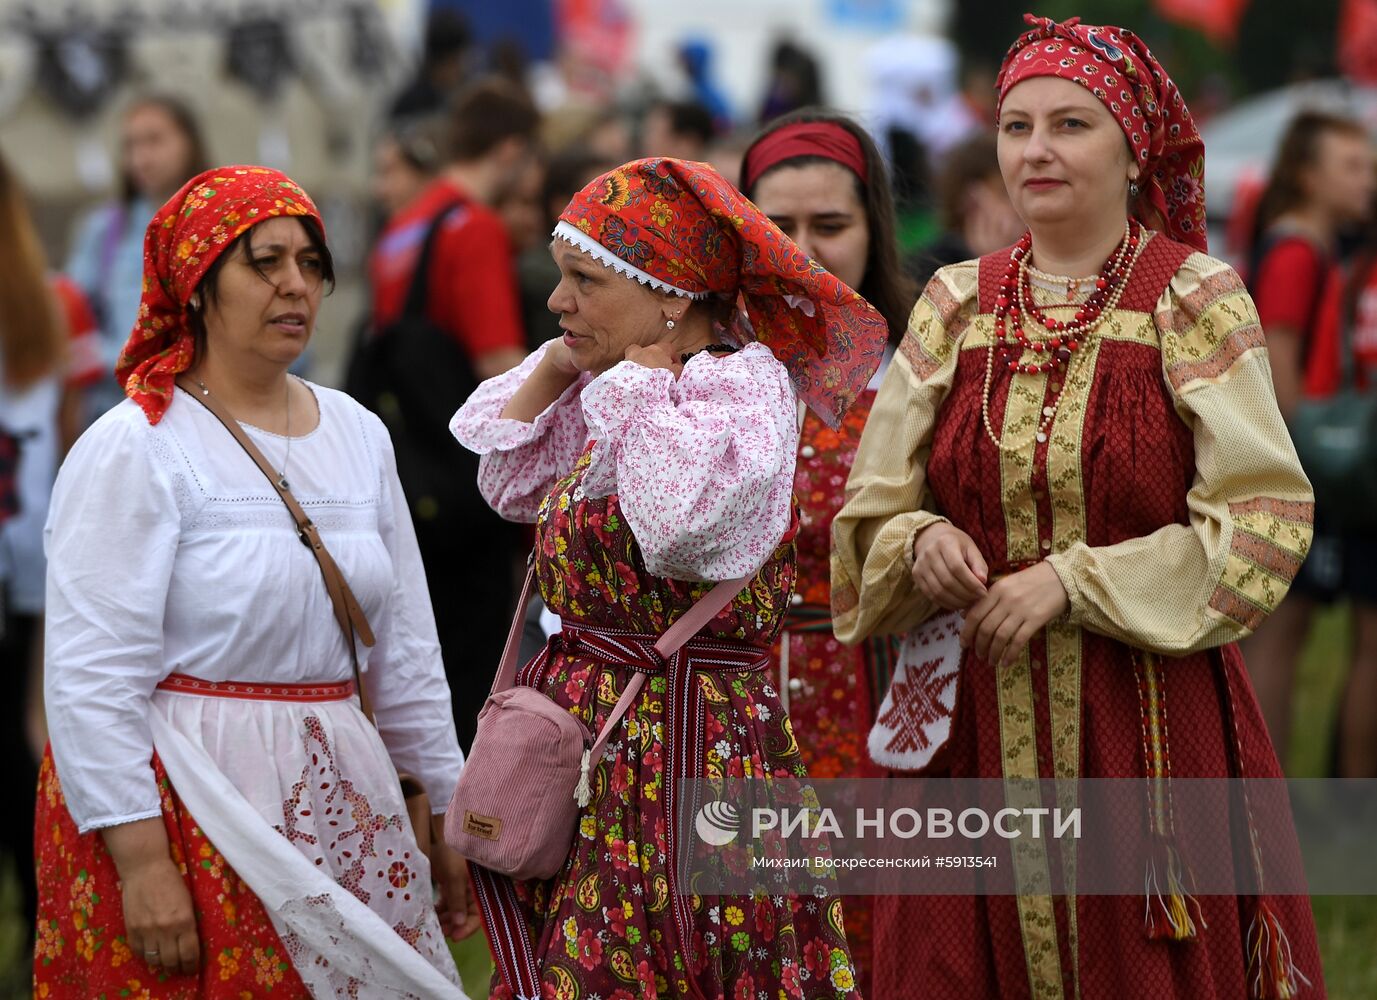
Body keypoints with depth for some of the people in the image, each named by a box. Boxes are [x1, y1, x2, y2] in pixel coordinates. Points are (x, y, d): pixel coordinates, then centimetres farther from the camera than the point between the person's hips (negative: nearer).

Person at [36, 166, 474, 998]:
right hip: (190, 801, -6)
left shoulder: (358, 434, 11)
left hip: (337, 798, 6)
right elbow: (95, 679, -15)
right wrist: (139, 860, -20)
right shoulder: (133, 450, -10)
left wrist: (452, 810, 15)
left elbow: (405, 649, 16)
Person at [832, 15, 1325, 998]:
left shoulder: (1194, 299, -3)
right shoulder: (957, 305, 8)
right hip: (975, 720, 3)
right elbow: (872, 512, 12)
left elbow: (1266, 521, -9)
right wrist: (920, 541, -11)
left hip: (1151, 717, -3)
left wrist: (1075, 580, -14)